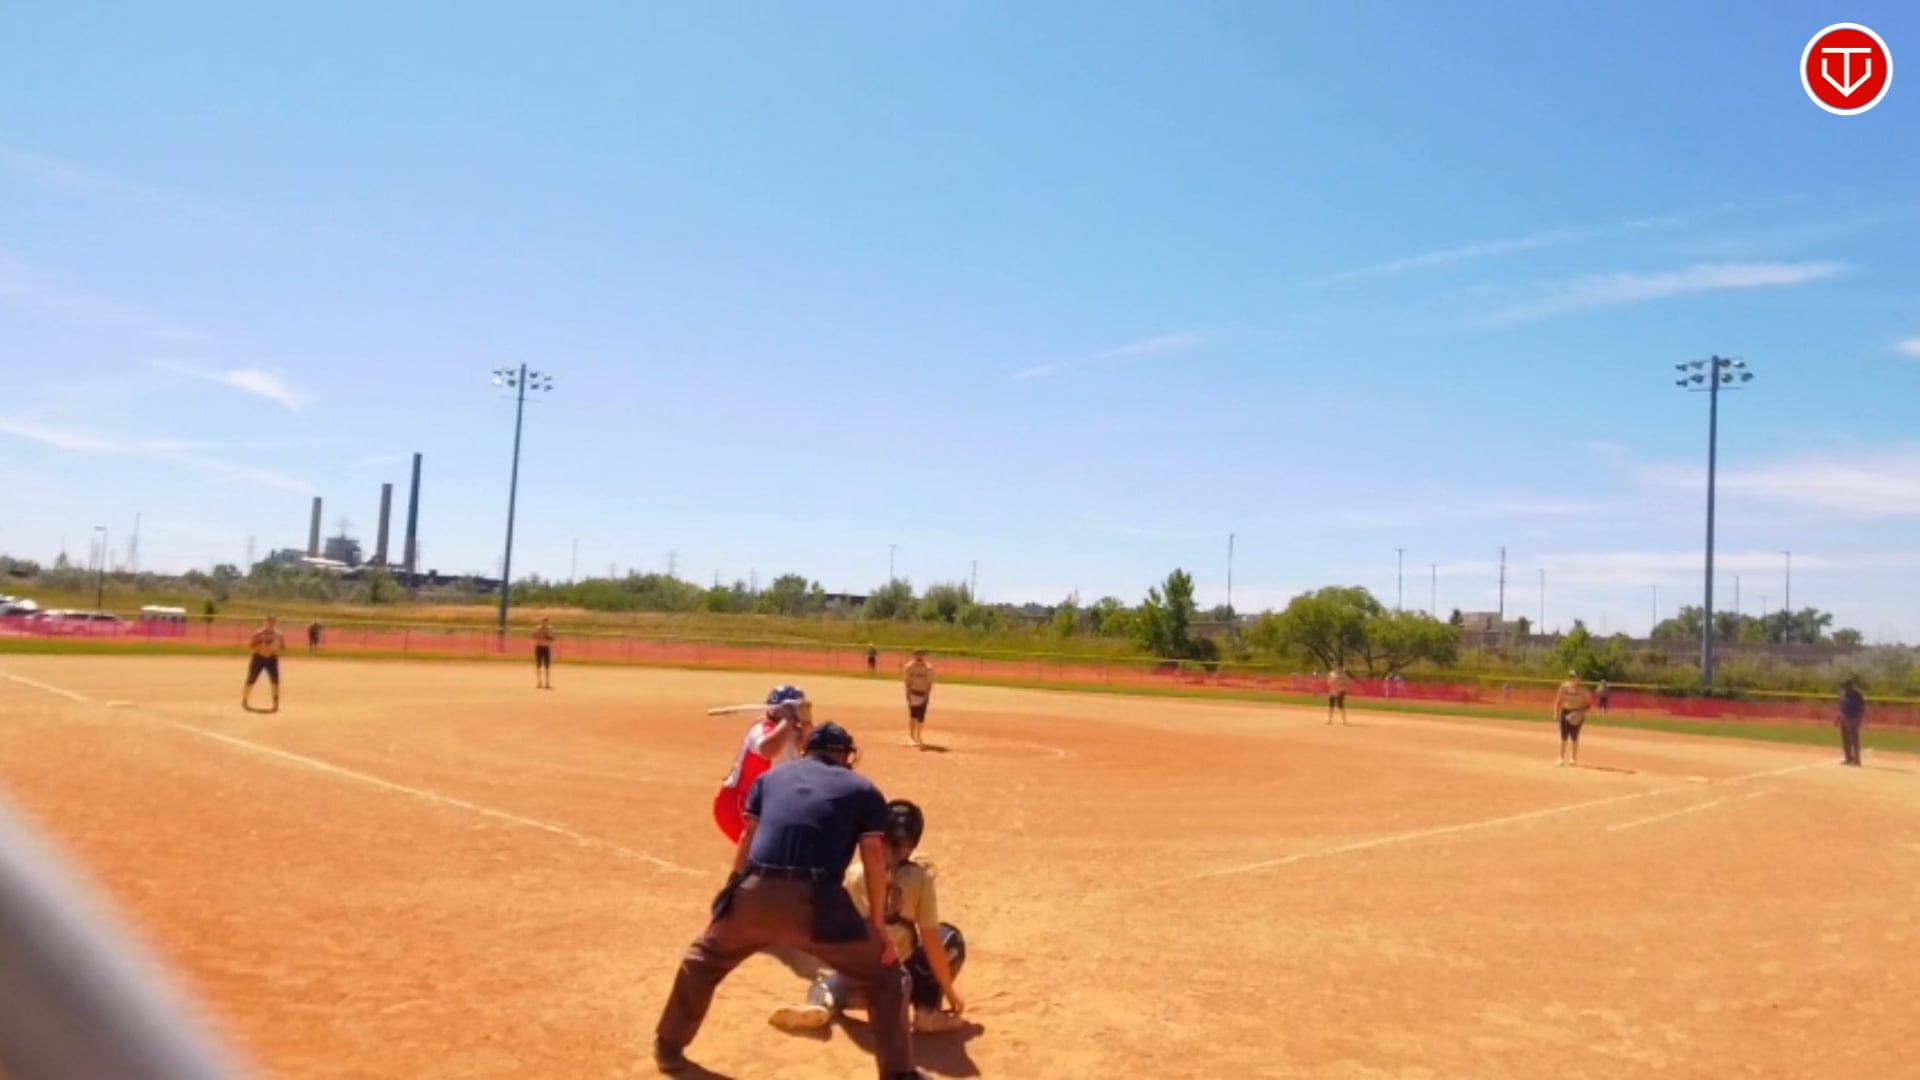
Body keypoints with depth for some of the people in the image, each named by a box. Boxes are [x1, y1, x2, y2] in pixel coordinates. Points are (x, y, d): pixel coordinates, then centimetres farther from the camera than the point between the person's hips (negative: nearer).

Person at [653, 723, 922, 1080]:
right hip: (817, 902, -3)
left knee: (704, 961, 32)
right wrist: (878, 925, 9)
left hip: (755, 894, 3)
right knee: (885, 977, 17)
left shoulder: (771, 777, 24)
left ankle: (668, 1048, 45)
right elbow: (873, 857, 9)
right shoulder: (863, 790, 16)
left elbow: (747, 838, 21)